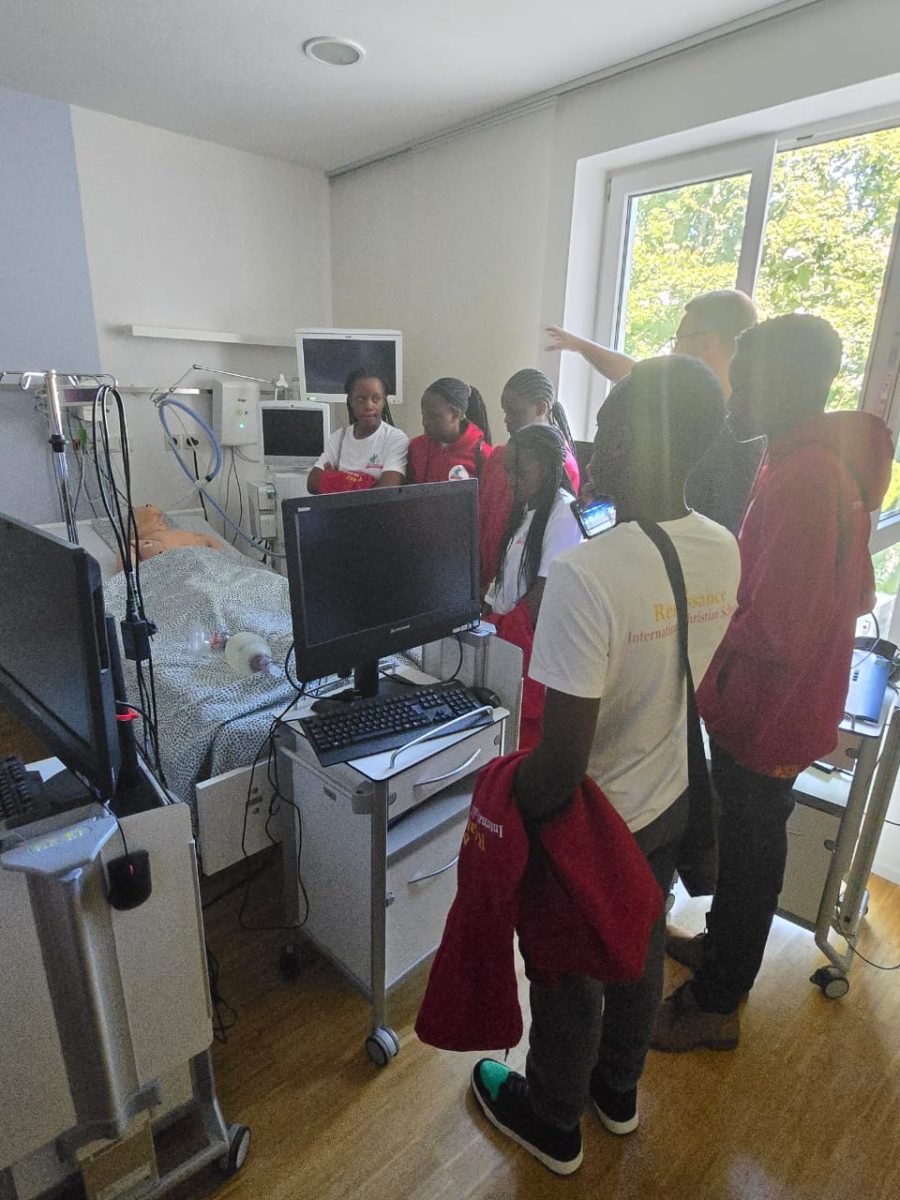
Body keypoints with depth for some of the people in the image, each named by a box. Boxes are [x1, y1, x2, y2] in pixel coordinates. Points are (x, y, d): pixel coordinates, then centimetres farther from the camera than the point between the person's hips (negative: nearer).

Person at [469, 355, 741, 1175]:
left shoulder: (585, 575, -34)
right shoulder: (722, 551, -10)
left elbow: (561, 762, -31)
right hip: (669, 801, 7)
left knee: (569, 976, 20)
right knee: (639, 949, 29)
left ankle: (553, 1122, 50)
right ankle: (618, 1090, 57)